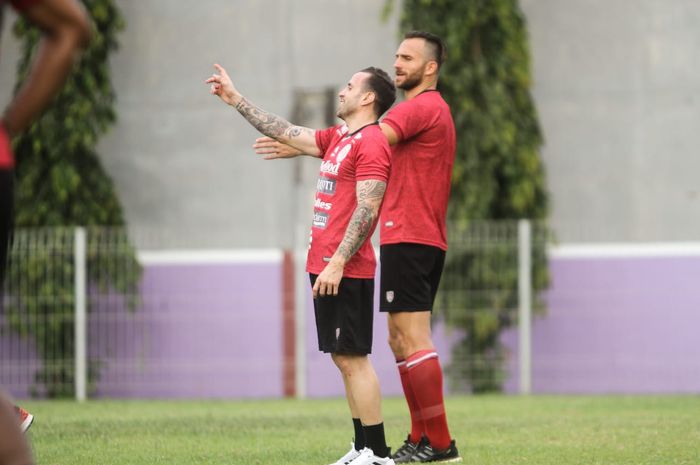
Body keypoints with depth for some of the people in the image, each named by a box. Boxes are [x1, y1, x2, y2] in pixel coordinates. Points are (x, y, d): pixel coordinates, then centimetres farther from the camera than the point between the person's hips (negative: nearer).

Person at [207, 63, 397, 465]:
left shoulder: (372, 142, -12)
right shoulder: (338, 139, 17)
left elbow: (366, 209, -19)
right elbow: (289, 134, 24)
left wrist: (337, 263, -23)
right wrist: (236, 99, 26)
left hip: (346, 271, -10)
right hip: (326, 266, 10)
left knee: (353, 358, -10)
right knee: (345, 359, 10)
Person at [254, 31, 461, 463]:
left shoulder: (421, 107, -10)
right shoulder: (435, 110, 23)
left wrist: (300, 147, -23)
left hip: (407, 237, -11)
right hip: (428, 240, 11)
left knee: (412, 338, -12)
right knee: (401, 340, 13)